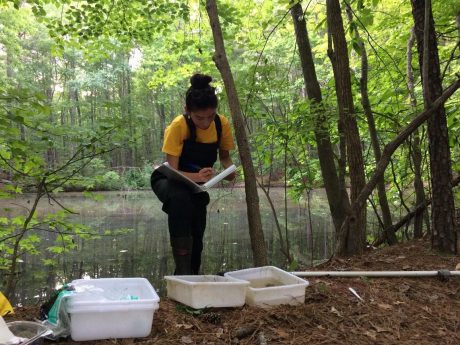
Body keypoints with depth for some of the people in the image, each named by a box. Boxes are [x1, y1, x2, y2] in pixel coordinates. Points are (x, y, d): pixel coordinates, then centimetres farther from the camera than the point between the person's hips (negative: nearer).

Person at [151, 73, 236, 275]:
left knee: (196, 236, 1)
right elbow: (173, 171, -30)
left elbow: (224, 155, 0)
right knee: (180, 198, -38)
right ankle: (183, 271, -35)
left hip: (197, 182, 5)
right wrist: (197, 177, -50)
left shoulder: (222, 124, -16)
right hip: (168, 181, -4)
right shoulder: (178, 126, -29)